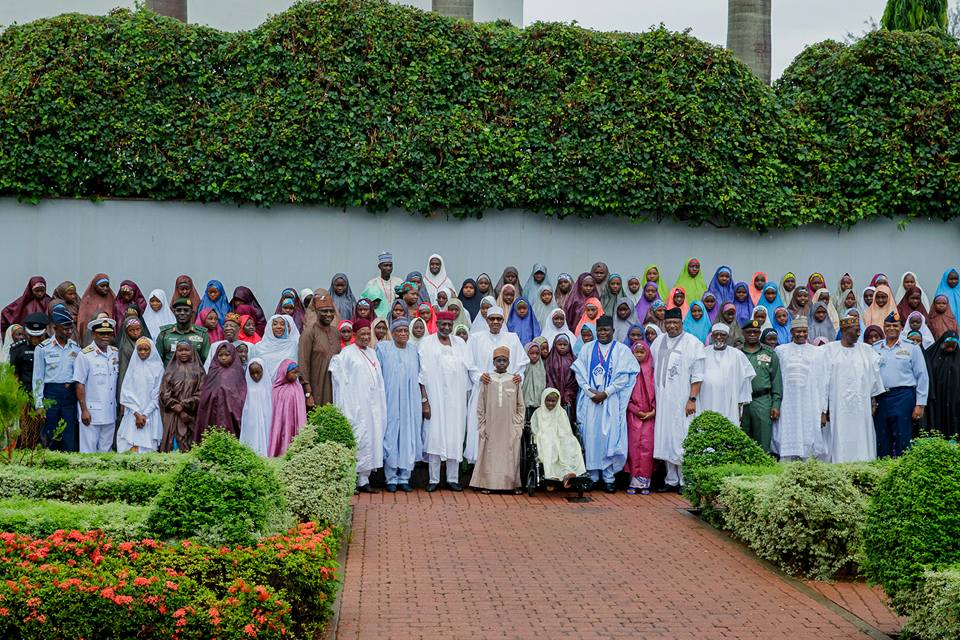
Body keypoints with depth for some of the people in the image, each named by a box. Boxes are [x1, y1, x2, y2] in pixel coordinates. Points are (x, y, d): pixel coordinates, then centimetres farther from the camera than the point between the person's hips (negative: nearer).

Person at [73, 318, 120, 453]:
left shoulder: (115, 353, 7)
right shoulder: (85, 355, -9)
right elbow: (80, 384, -8)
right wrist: (84, 410, -11)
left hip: (110, 412, 5)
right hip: (91, 412, -5)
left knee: (105, 450, 11)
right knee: (89, 450, -2)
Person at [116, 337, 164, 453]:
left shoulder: (157, 367, 2)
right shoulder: (133, 366, 6)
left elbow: (157, 393, 0)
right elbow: (126, 391, 3)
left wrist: (145, 415, -6)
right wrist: (137, 414, -7)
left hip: (151, 415, -1)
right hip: (133, 414, 1)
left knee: (148, 447, -7)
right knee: (132, 448, -8)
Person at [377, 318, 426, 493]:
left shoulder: (414, 350, 9)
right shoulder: (383, 348, 1)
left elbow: (420, 378, 12)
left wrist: (424, 401, 9)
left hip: (411, 402, 3)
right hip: (390, 403, -3)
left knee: (409, 439, 3)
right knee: (391, 439, -1)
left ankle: (404, 478, 10)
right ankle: (391, 479, 6)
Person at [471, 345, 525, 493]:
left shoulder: (514, 380, 4)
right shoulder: (487, 380, 3)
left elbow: (520, 406, 8)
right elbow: (480, 406, 6)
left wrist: (518, 426, 2)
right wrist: (482, 427, 1)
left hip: (509, 427, 0)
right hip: (491, 427, 0)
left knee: (511, 455, 1)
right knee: (489, 454, -1)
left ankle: (512, 483, 8)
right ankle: (487, 483, 5)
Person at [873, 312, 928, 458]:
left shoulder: (912, 348, 3)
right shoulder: (875, 349, 11)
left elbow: (922, 377, 2)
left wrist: (920, 404, -4)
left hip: (903, 397, -3)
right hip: (879, 398, 3)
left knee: (901, 440, -3)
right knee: (881, 440, 6)